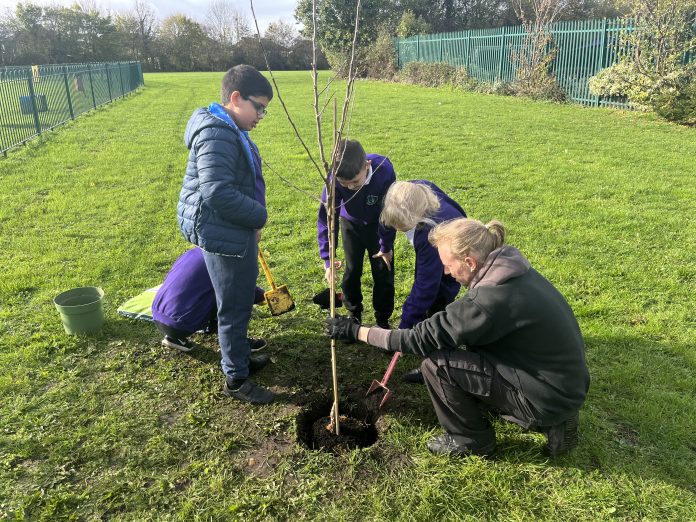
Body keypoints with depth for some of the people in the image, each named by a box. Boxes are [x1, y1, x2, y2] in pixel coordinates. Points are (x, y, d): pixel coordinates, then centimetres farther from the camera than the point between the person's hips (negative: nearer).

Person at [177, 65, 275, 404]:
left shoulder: (230, 130, 13)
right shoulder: (217, 134, -22)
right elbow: (218, 193, -31)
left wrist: (253, 220, 11)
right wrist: (259, 216, -19)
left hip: (236, 231, 10)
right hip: (223, 234, -10)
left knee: (240, 301, 22)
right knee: (235, 307, 2)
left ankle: (239, 356, 41)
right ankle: (236, 379, 18)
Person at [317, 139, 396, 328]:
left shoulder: (384, 171, -37)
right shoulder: (336, 179, -34)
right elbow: (326, 217, -24)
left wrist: (386, 246, -11)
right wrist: (327, 259, -27)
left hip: (379, 225, -1)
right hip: (351, 225, 1)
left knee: (383, 273, 2)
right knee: (351, 272, 5)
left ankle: (383, 320, 21)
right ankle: (354, 316, 26)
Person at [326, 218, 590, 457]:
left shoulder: (489, 299, -28)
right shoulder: (512, 268, 0)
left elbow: (422, 339, -21)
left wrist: (356, 331, -12)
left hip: (549, 397, -9)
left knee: (436, 364, -14)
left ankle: (471, 440, 11)